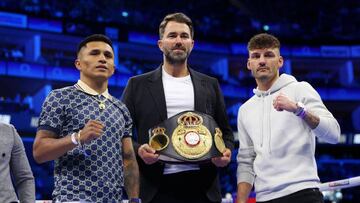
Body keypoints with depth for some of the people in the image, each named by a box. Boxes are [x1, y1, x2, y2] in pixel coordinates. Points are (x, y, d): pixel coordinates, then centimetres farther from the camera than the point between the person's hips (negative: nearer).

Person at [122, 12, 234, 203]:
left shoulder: (210, 85, 14)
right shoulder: (138, 85, 8)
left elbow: (225, 131, 17)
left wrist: (226, 151, -4)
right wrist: (138, 150, -14)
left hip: (202, 187, 2)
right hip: (157, 187, -2)